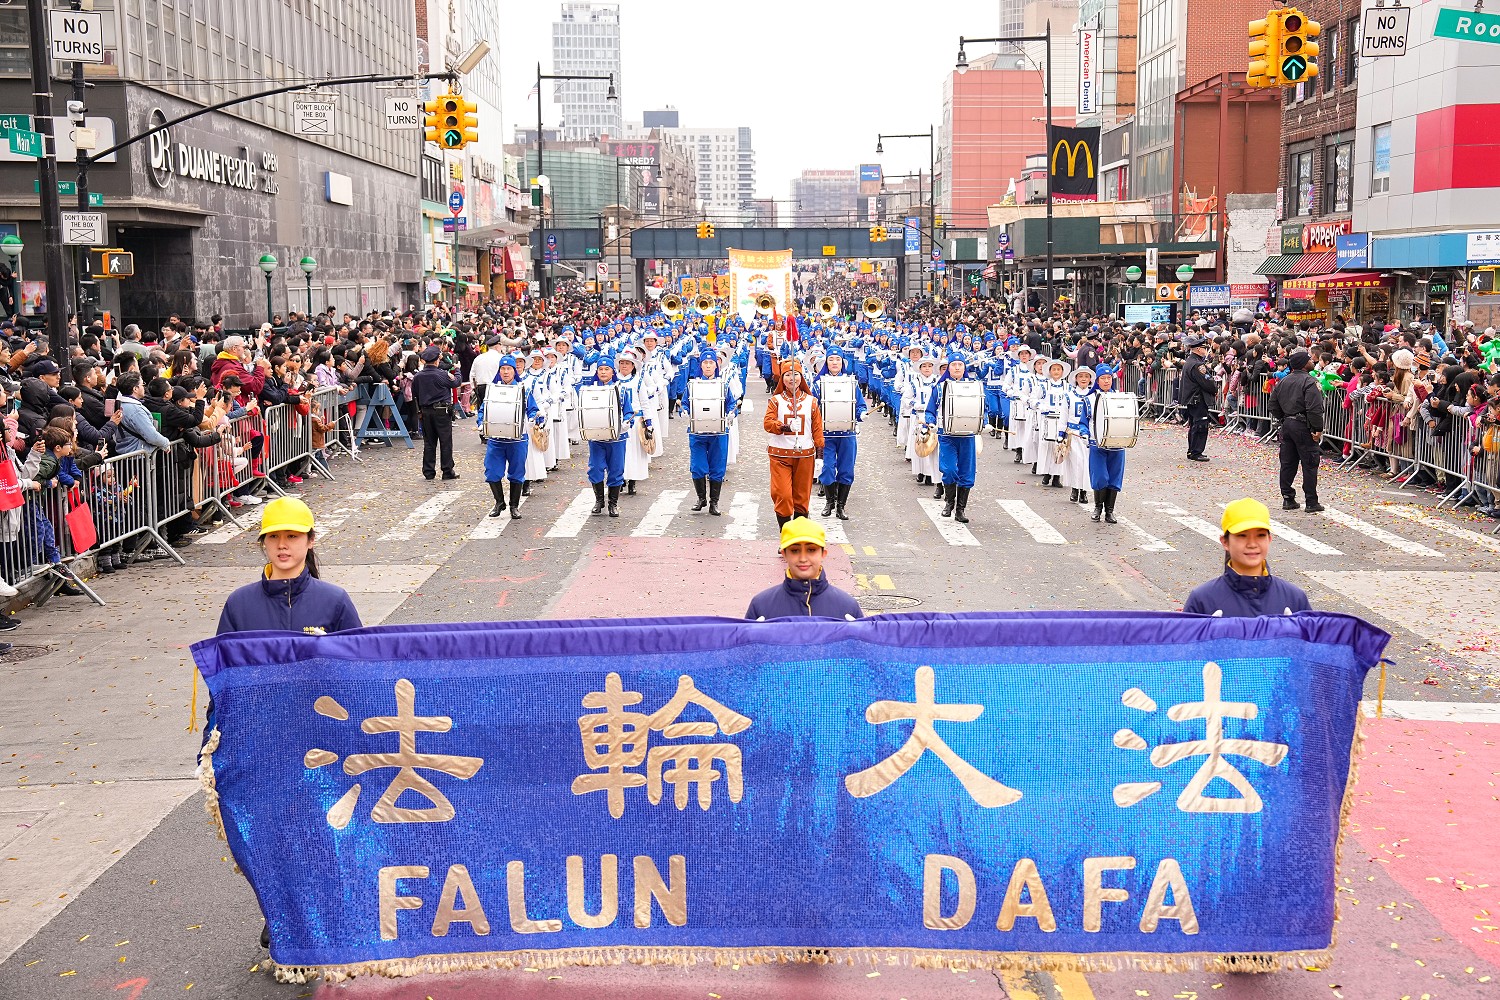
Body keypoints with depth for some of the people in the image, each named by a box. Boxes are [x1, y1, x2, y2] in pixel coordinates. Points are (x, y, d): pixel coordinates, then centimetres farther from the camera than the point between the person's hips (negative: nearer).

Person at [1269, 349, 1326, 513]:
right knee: (1309, 464, -1)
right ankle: (1312, 502, 1)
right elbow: (1314, 408, -21)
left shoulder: (1282, 382, 10)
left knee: (1287, 463, 12)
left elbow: (1274, 407, 15)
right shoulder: (1309, 382, -14)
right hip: (1303, 426, -7)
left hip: (1286, 425, 7)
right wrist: (1318, 429, -17)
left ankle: (1288, 499, 16)